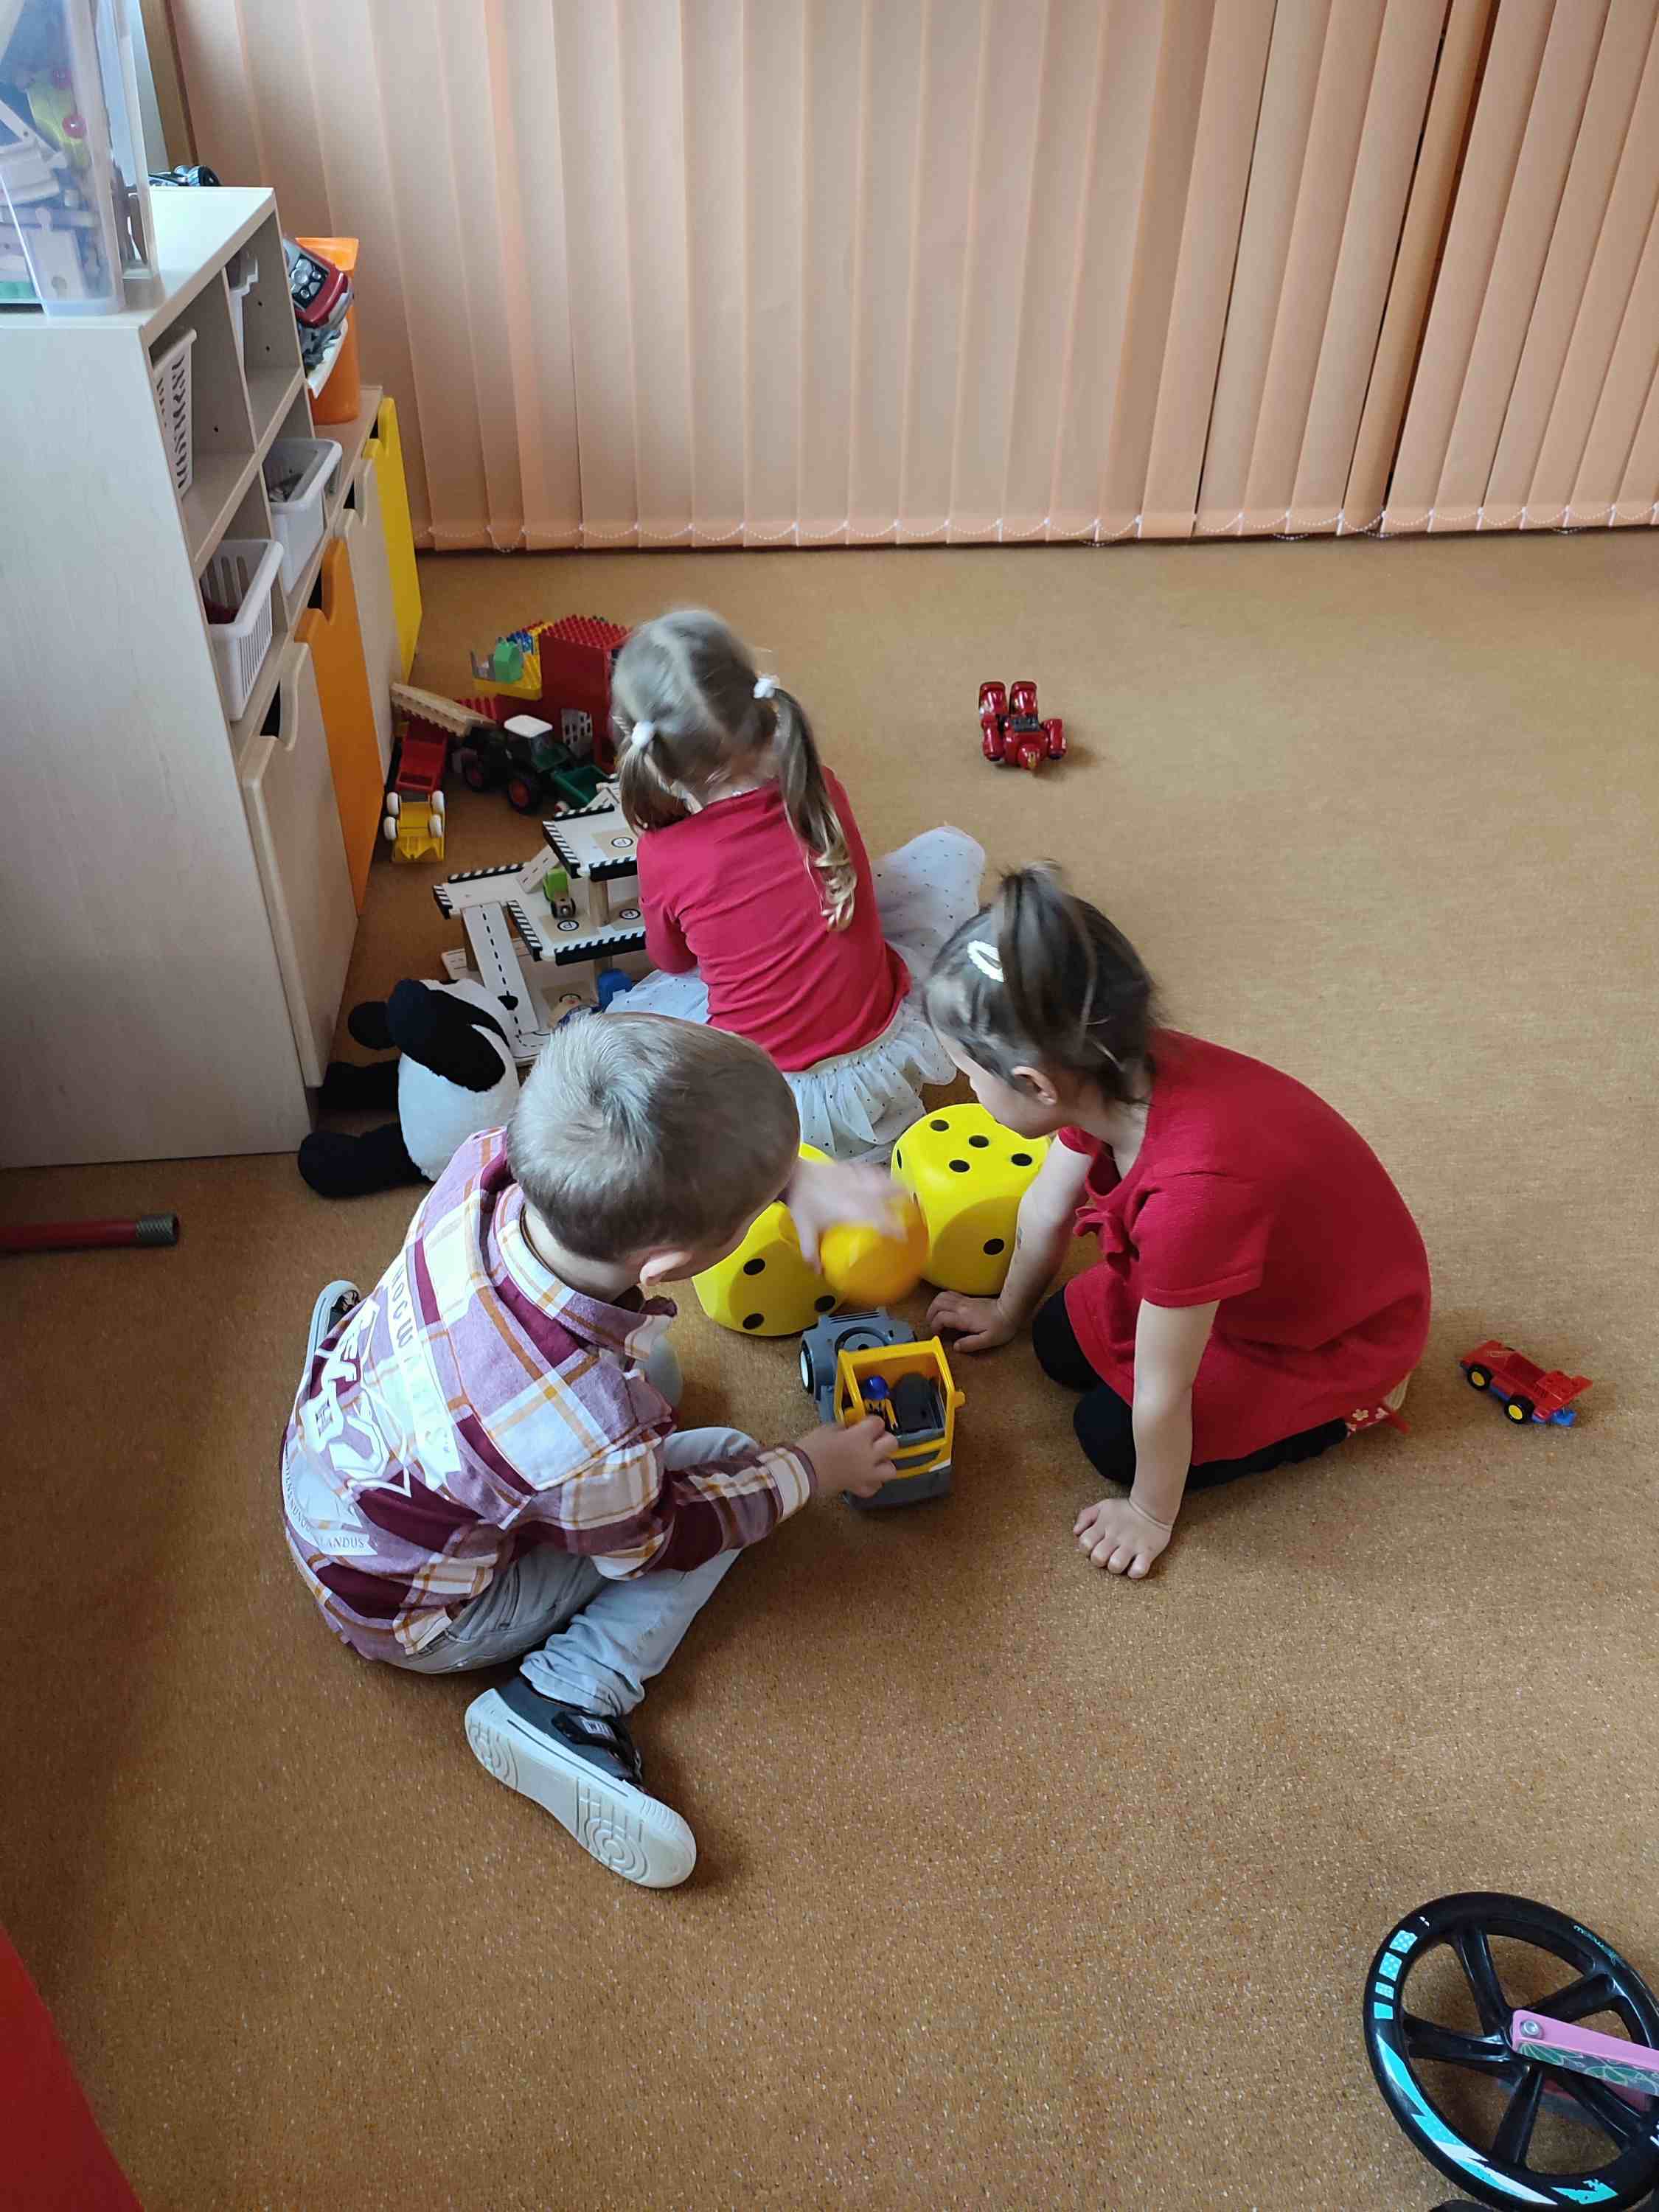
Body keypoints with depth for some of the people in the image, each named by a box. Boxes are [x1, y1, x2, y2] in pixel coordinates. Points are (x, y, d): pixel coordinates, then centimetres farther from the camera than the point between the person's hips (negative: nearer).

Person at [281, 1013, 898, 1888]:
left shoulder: (491, 1164, -30)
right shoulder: (592, 1440, -42)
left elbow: (659, 1155, -7)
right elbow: (654, 1543, -17)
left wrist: (796, 1176, -15)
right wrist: (808, 1471, -4)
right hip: (407, 1620, -6)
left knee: (652, 1362, 21)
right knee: (723, 1456, -2)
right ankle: (564, 1705, -7)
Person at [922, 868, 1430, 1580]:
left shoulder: (1193, 1192, -46)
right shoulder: (1117, 1074, -22)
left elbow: (1159, 1397, -28)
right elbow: (1045, 1209, 0)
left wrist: (1151, 1515, -10)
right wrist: (1008, 1312, 18)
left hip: (1343, 1332, -7)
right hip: (1268, 1269, 7)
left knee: (1114, 1437, -4)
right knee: (1062, 1348, 9)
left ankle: (1344, 1401, 9)